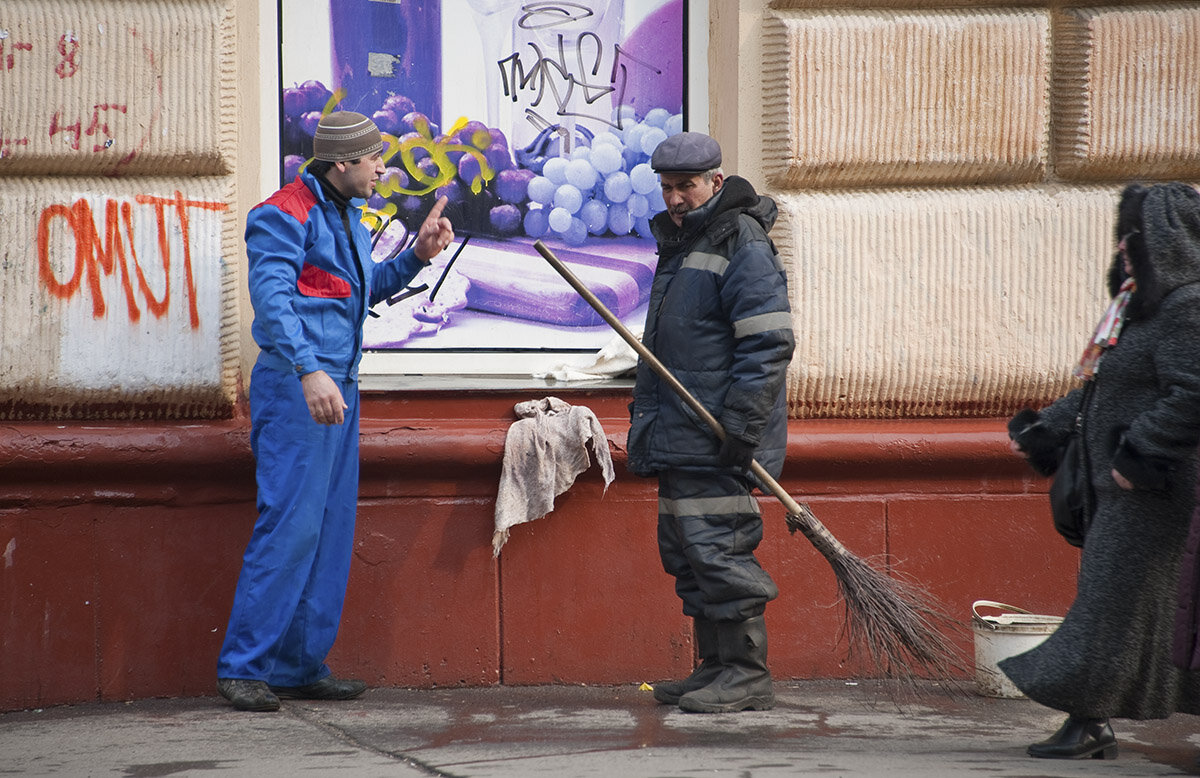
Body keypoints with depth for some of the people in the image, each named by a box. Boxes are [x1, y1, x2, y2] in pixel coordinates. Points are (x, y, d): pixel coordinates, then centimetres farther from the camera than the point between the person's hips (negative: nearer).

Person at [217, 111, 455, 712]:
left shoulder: (346, 215, 19)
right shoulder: (284, 216, -11)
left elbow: (368, 288, 32)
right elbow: (271, 297, -23)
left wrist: (416, 256, 15)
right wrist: (309, 371, -35)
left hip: (338, 388, 10)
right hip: (294, 386, -10)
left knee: (332, 528, 8)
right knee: (291, 524, -13)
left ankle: (302, 666, 13)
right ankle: (243, 666, -10)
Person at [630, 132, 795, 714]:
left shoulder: (743, 247, -12)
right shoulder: (679, 243, 19)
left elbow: (769, 345, -18)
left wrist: (741, 428, -22)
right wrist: (644, 416, 25)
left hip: (718, 440, -10)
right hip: (678, 436, 10)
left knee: (718, 548, -11)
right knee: (685, 553, 11)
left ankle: (746, 676, -6)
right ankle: (714, 667, 18)